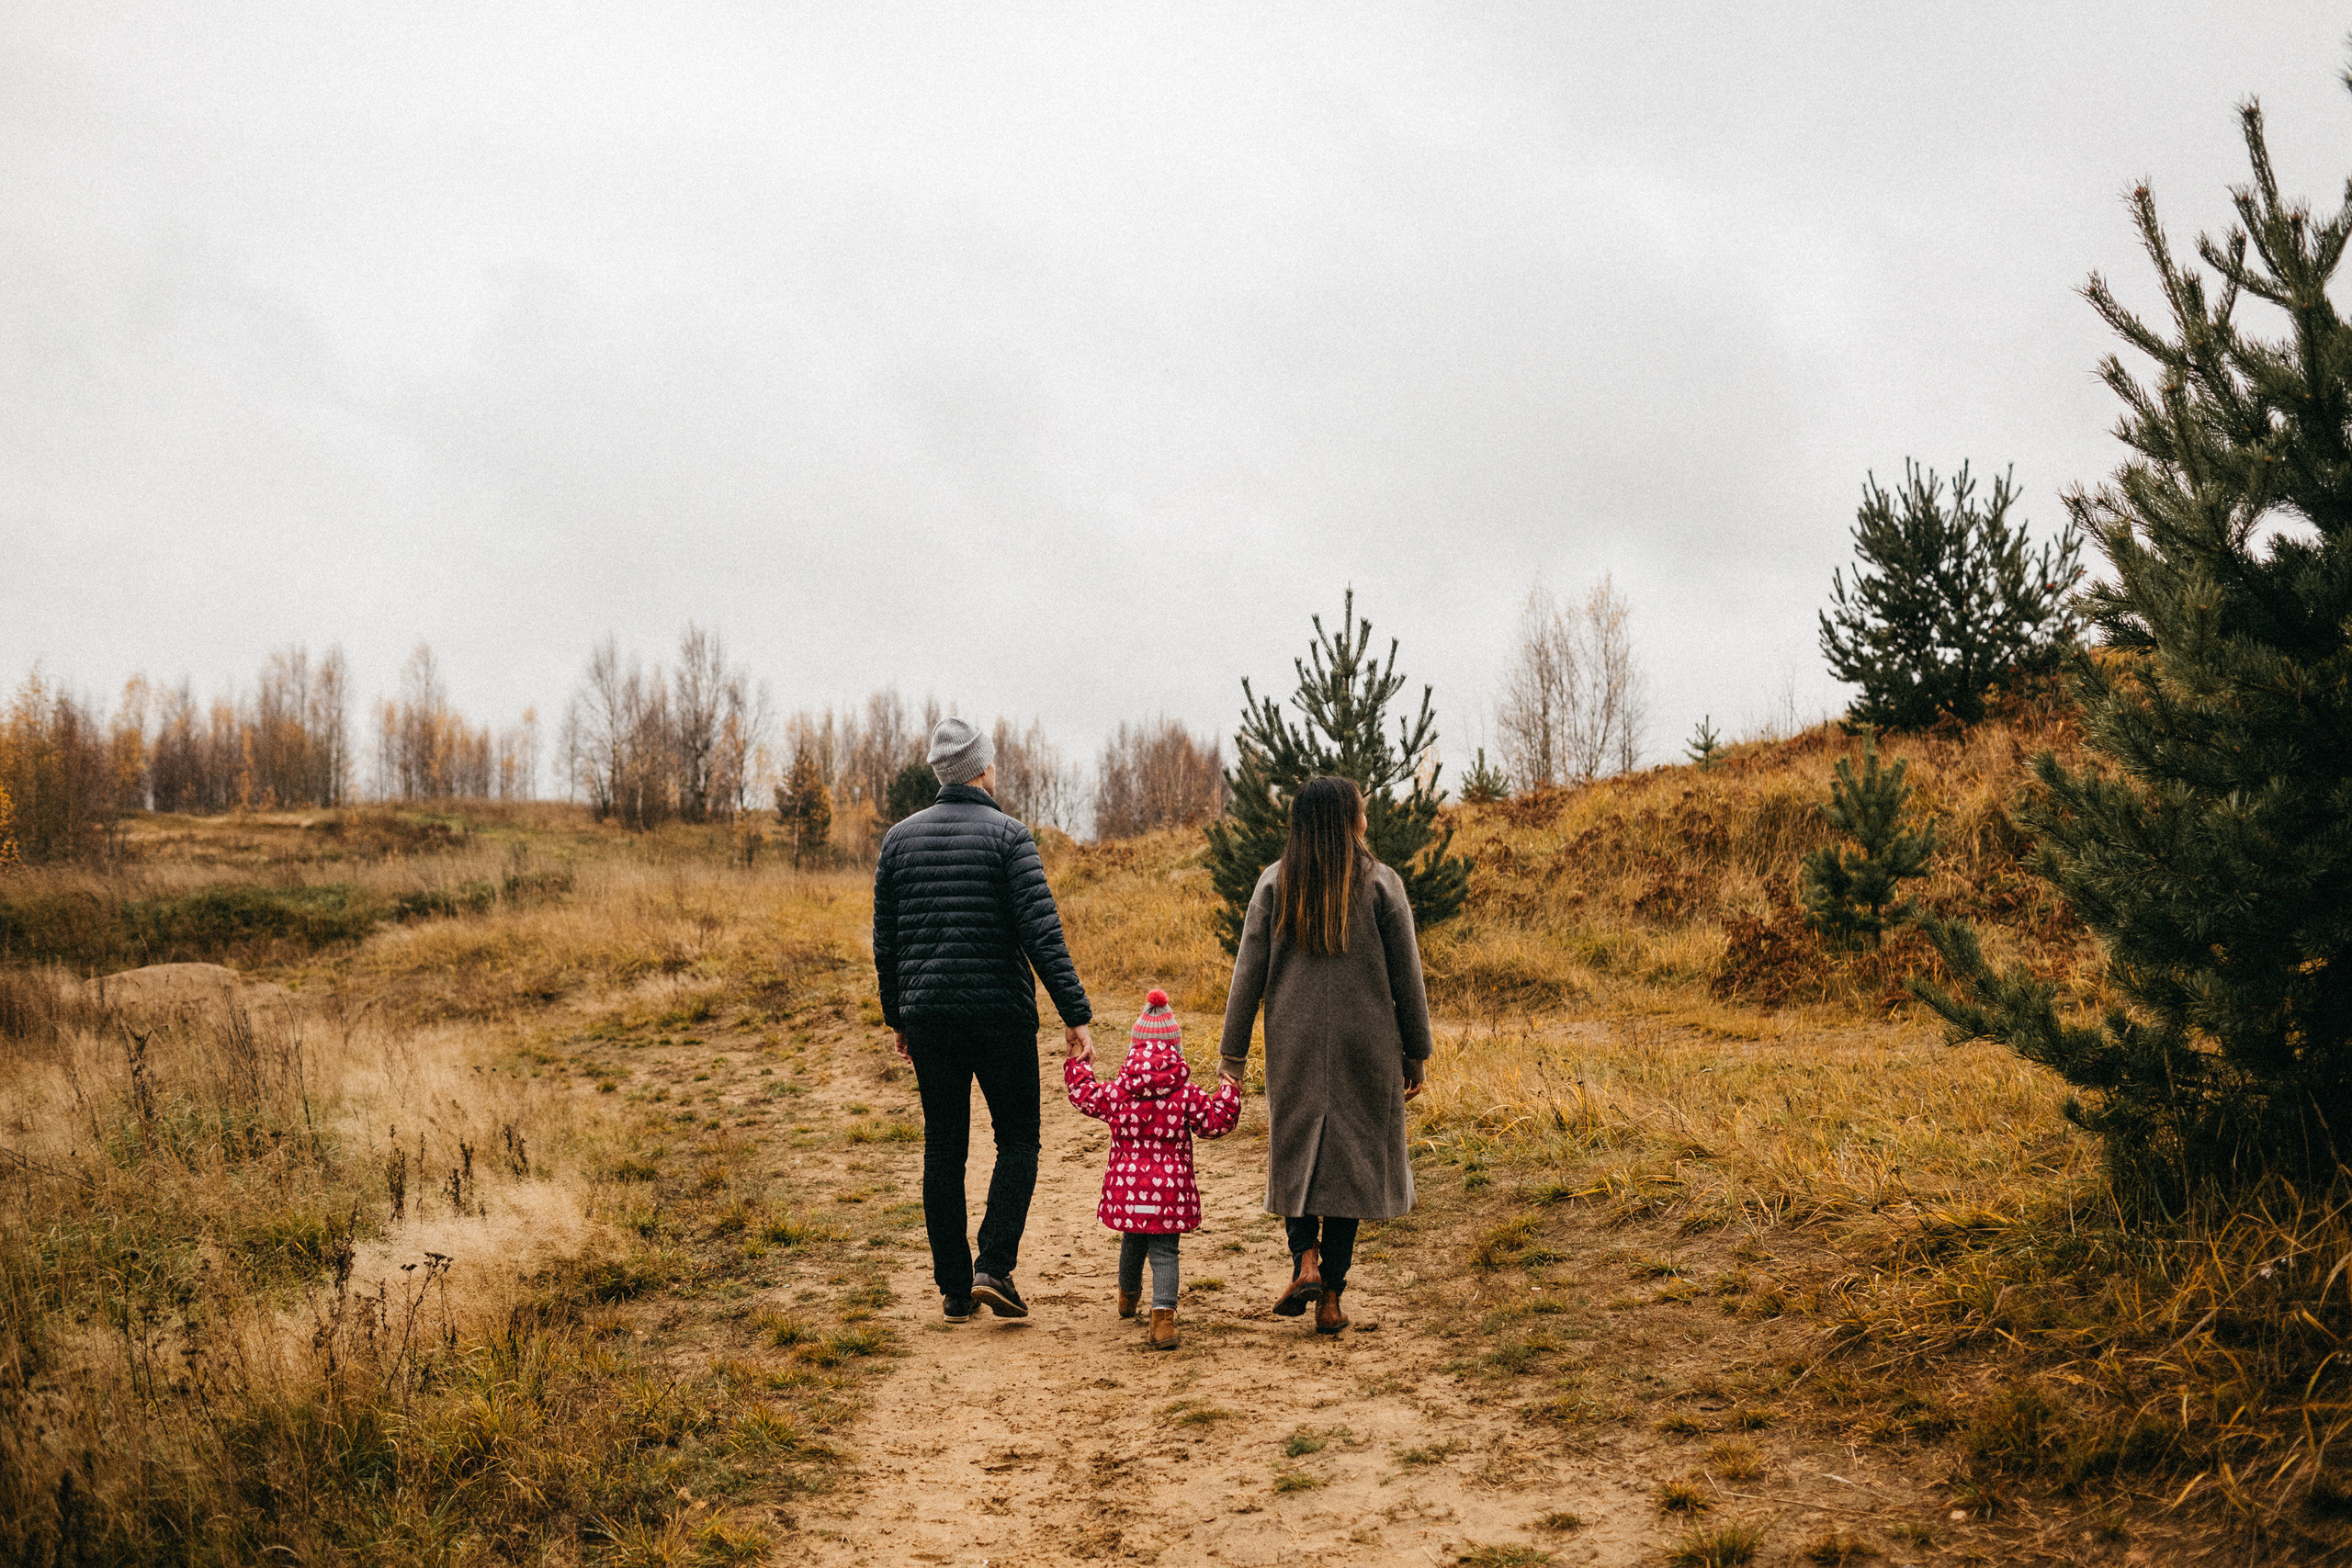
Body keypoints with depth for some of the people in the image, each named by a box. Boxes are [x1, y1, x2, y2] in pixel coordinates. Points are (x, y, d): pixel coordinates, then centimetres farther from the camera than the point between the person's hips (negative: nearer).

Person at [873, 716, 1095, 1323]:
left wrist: (897, 1016, 20)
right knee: (1018, 1141, 9)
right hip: (1000, 1011, -4)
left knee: (943, 1150, 10)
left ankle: (954, 1289, 12)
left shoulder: (900, 838, 6)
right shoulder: (1007, 835, -7)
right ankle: (993, 1269, -4)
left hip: (927, 1013, 4)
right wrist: (1076, 1014, -13)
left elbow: (885, 939, 10)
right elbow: (1042, 932, -14)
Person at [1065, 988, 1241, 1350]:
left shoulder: (1116, 1093, -2)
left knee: (1132, 1242, 24)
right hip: (1170, 1192, -2)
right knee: (1164, 1252, 0)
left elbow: (1083, 1094, 13)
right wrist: (1229, 1093, 10)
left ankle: (1128, 1296, 51)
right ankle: (1163, 1315, -19)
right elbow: (1216, 1121, -3)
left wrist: (1077, 1063, 28)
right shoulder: (1187, 1096, -7)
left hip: (1127, 1189, 3)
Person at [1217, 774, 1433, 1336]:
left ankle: (1305, 1260, -5)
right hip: (1365, 1047, -1)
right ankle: (1330, 1297, 8)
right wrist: (1416, 1052, 9)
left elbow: (1248, 971, 0)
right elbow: (1406, 976, 0)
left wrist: (1232, 1052, 5)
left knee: (1297, 1154, 16)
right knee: (1348, 1161, 7)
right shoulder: (1381, 884, -3)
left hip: (1293, 1045, 1)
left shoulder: (1275, 883, 0)